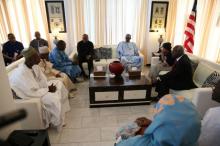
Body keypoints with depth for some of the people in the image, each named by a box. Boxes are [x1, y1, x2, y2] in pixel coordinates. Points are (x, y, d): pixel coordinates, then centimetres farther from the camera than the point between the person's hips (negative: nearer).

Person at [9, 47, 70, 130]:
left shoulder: (34, 66, -8)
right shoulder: (21, 74, -32)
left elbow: (42, 78, 2)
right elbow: (32, 93, -31)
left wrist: (48, 87, -15)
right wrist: (48, 89, -20)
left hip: (37, 86, 9)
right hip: (29, 95, -9)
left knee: (58, 83, 4)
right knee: (54, 99, -24)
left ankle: (63, 109, 13)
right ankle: (57, 122, 0)